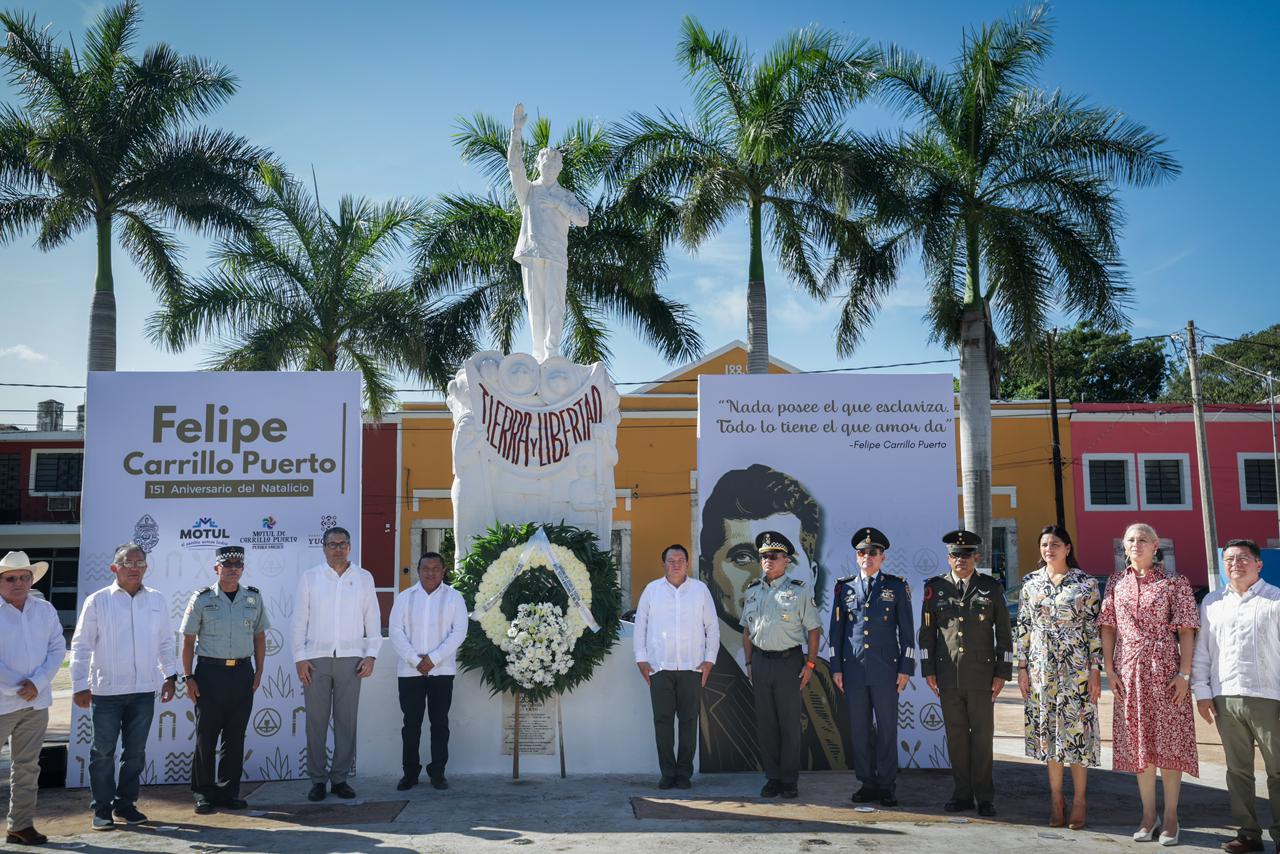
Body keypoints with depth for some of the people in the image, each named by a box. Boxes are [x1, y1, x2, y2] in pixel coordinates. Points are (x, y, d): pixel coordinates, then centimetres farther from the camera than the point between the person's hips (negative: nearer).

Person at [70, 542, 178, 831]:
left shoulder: (157, 600, 5)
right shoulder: (98, 601, -4)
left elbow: (166, 642, 13)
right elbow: (81, 645, -2)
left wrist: (170, 675, 9)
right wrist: (80, 685, -5)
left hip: (144, 690, 3)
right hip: (107, 689, -3)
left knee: (135, 752, 11)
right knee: (103, 752, 6)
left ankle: (125, 804, 24)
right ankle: (102, 809, 18)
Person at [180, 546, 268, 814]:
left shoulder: (254, 597, 6)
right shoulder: (202, 598, -1)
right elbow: (188, 640, 1)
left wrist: (259, 672, 7)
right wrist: (188, 677, -4)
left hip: (242, 672, 3)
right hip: (210, 672, -2)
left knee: (235, 736, 7)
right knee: (206, 736, 3)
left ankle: (229, 792, 17)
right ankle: (204, 794, 14)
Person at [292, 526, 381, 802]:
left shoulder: (364, 578, 8)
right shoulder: (309, 578, 5)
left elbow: (373, 620, 8)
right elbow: (299, 620, 4)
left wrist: (371, 655, 1)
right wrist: (299, 658, -2)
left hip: (350, 659, 1)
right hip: (316, 658, -1)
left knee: (346, 720, 3)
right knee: (316, 721, 2)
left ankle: (340, 778, 13)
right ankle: (317, 780, 11)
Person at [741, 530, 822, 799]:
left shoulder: (800, 590, -3)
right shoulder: (752, 591, 10)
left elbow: (813, 630, -2)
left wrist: (810, 664, -7)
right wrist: (749, 662, 10)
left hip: (789, 661, -4)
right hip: (760, 661, 4)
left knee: (790, 723, 2)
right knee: (765, 723, 7)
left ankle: (790, 780, 12)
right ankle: (772, 777, 18)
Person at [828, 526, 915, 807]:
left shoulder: (897, 587, 4)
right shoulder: (844, 587, 9)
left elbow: (907, 630, 4)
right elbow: (836, 629, 11)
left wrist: (905, 668, -2)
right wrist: (836, 668, 6)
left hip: (885, 670, -2)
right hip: (853, 670, 2)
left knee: (887, 729, 2)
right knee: (859, 729, 6)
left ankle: (887, 786, 11)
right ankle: (867, 783, 16)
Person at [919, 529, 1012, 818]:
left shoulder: (992, 588, 4)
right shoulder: (935, 588, 6)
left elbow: (1004, 634, 5)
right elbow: (926, 632, 9)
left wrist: (1002, 673, -1)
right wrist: (928, 671, 4)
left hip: (981, 675, -1)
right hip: (948, 676, 1)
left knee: (982, 736, 3)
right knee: (956, 736, 7)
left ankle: (985, 796, 13)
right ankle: (962, 794, 17)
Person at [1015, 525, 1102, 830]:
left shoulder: (1086, 584, -1)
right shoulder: (1030, 583, 6)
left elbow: (1095, 629, -2)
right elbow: (1022, 627, 7)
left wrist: (1096, 672, -7)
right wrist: (1022, 668, 3)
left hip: (1076, 668, -2)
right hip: (1042, 669, 3)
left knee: (1077, 729, 0)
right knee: (1048, 731, 7)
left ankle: (1079, 801, 12)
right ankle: (1056, 799, 17)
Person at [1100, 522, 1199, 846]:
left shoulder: (1174, 583, -1)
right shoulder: (1116, 583, 8)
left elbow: (1186, 631, -4)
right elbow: (1108, 627, 8)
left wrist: (1184, 673, -11)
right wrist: (1109, 670, 0)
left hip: (1165, 670, -3)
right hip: (1129, 671, 3)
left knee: (1169, 742, 1)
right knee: (1138, 744, 8)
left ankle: (1171, 818, 11)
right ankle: (1148, 816, 18)